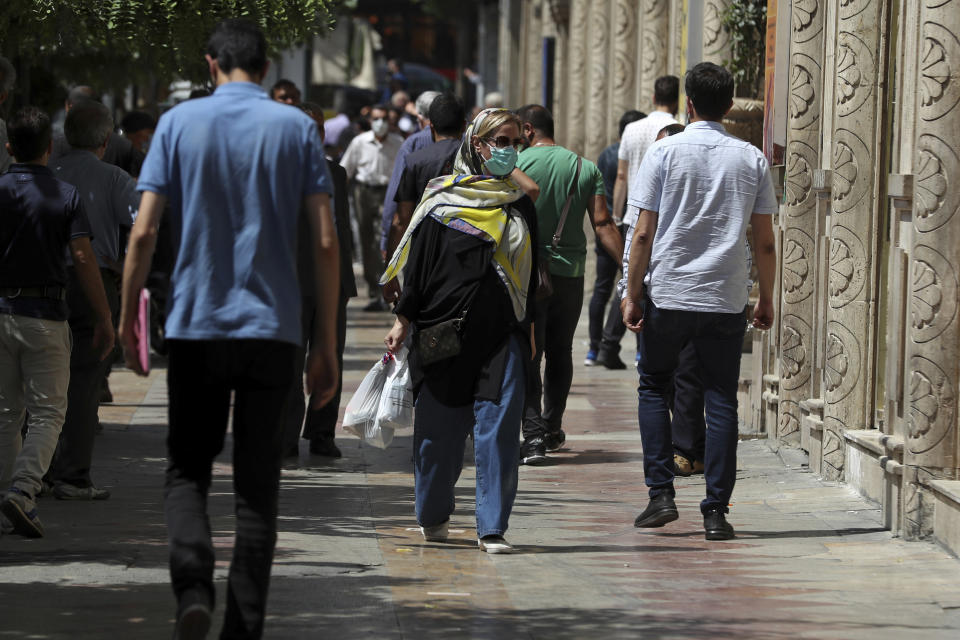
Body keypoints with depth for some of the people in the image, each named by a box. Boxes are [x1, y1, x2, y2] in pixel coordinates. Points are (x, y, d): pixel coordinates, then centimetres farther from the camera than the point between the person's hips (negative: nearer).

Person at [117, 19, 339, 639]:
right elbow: (325, 242, -3)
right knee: (258, 484, 7)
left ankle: (194, 586, -15)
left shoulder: (180, 122, 1)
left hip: (196, 326, 0)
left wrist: (128, 317, 6)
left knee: (188, 471, 11)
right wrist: (326, 344, 2)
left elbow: (145, 231, -5)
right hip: (273, 330, 0)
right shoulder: (298, 127, 2)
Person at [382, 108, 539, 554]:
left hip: (503, 335, 2)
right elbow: (419, 265, 4)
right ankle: (433, 515, 26)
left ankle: (492, 527, -4)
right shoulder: (442, 202, 2)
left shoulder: (520, 207, 12)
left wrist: (528, 330, 15)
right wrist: (404, 321, 0)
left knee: (499, 429, -8)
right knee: (439, 428, 5)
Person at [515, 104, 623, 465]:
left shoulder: (514, 166, -5)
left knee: (527, 354, -3)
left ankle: (533, 434, -16)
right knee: (560, 352, 17)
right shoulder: (585, 168, 4)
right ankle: (553, 429, 28)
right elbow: (603, 225, -2)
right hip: (570, 272, 4)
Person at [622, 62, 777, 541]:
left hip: (667, 294, -1)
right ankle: (716, 511, 1)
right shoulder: (751, 160, 3)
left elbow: (643, 234, -5)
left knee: (653, 386, 16)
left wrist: (633, 295, 2)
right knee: (721, 400, 5)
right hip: (726, 300, 1)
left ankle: (661, 493, 6)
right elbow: (765, 241, 4)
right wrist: (767, 299, 15)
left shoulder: (665, 152, -3)